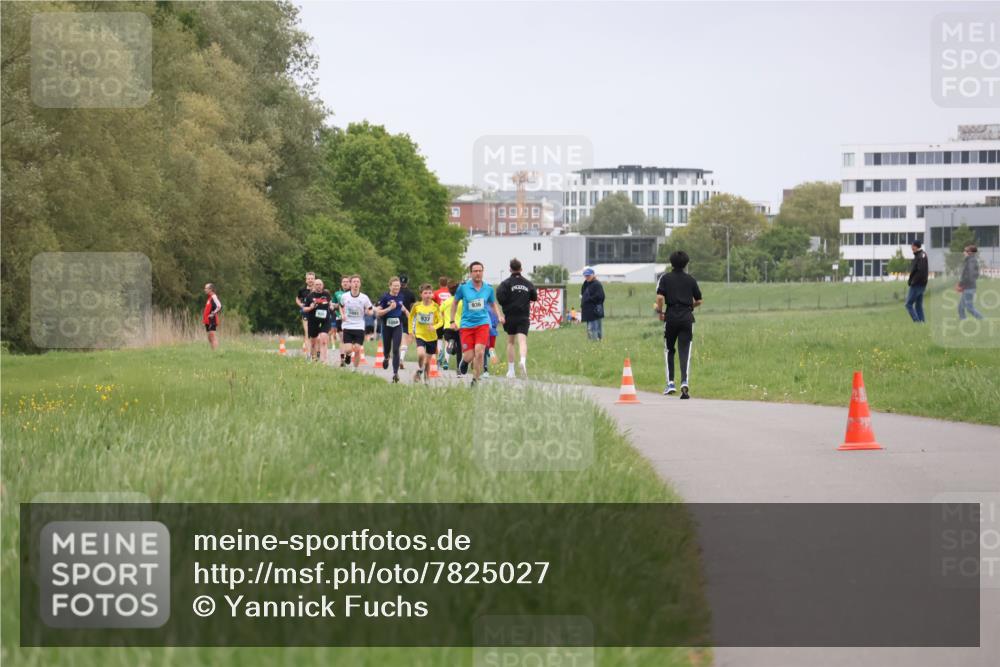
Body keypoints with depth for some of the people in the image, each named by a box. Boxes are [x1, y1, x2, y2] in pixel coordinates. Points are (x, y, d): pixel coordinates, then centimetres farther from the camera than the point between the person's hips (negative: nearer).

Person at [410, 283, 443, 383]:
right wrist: (411, 330, 7)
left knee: (428, 360, 9)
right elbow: (411, 317, 12)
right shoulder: (416, 306, -5)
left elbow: (441, 321, -5)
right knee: (421, 354, -25)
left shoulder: (435, 306, -8)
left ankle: (426, 379, 27)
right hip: (420, 335, 0)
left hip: (432, 337, 0)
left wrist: (434, 327, -24)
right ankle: (419, 370, 2)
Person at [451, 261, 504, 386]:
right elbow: (455, 302, 10)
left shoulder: (488, 288, 1)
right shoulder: (463, 287, -4)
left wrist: (499, 316, 0)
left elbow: (493, 304, 17)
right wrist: (453, 321, 7)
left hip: (482, 324, 1)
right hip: (466, 325, -1)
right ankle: (463, 362, 34)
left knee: (479, 352, -15)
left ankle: (475, 380, 2)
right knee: (469, 357, -5)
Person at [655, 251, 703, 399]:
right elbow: (698, 301, 11)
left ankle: (670, 383, 9)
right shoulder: (691, 279, 8)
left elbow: (660, 297, -11)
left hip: (671, 316, -1)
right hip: (687, 317, 1)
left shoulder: (665, 278, 2)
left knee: (669, 350, 15)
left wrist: (659, 312, 4)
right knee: (685, 352, -1)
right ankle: (684, 382, -17)